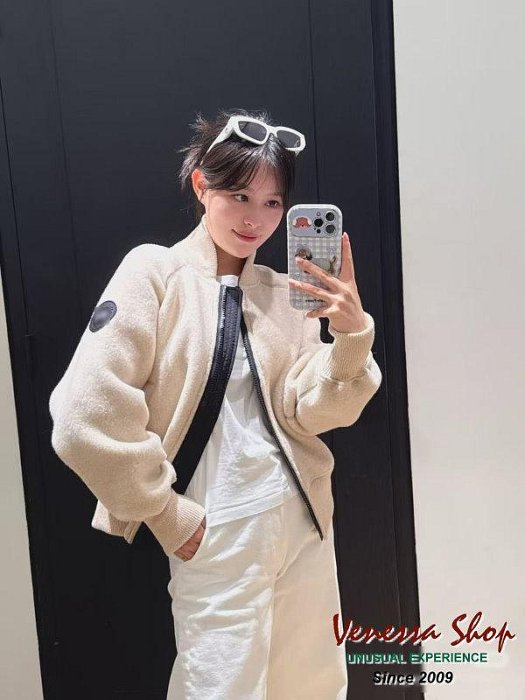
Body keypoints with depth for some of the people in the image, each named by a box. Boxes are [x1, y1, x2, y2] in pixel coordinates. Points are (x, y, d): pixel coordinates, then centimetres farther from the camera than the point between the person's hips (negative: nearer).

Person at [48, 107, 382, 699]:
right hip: (215, 533, -5)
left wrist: (351, 334, -18)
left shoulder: (283, 291, 4)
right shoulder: (155, 271, -11)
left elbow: (311, 413, -2)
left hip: (303, 517, 5)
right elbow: (85, 417, -18)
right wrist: (168, 514, -11)